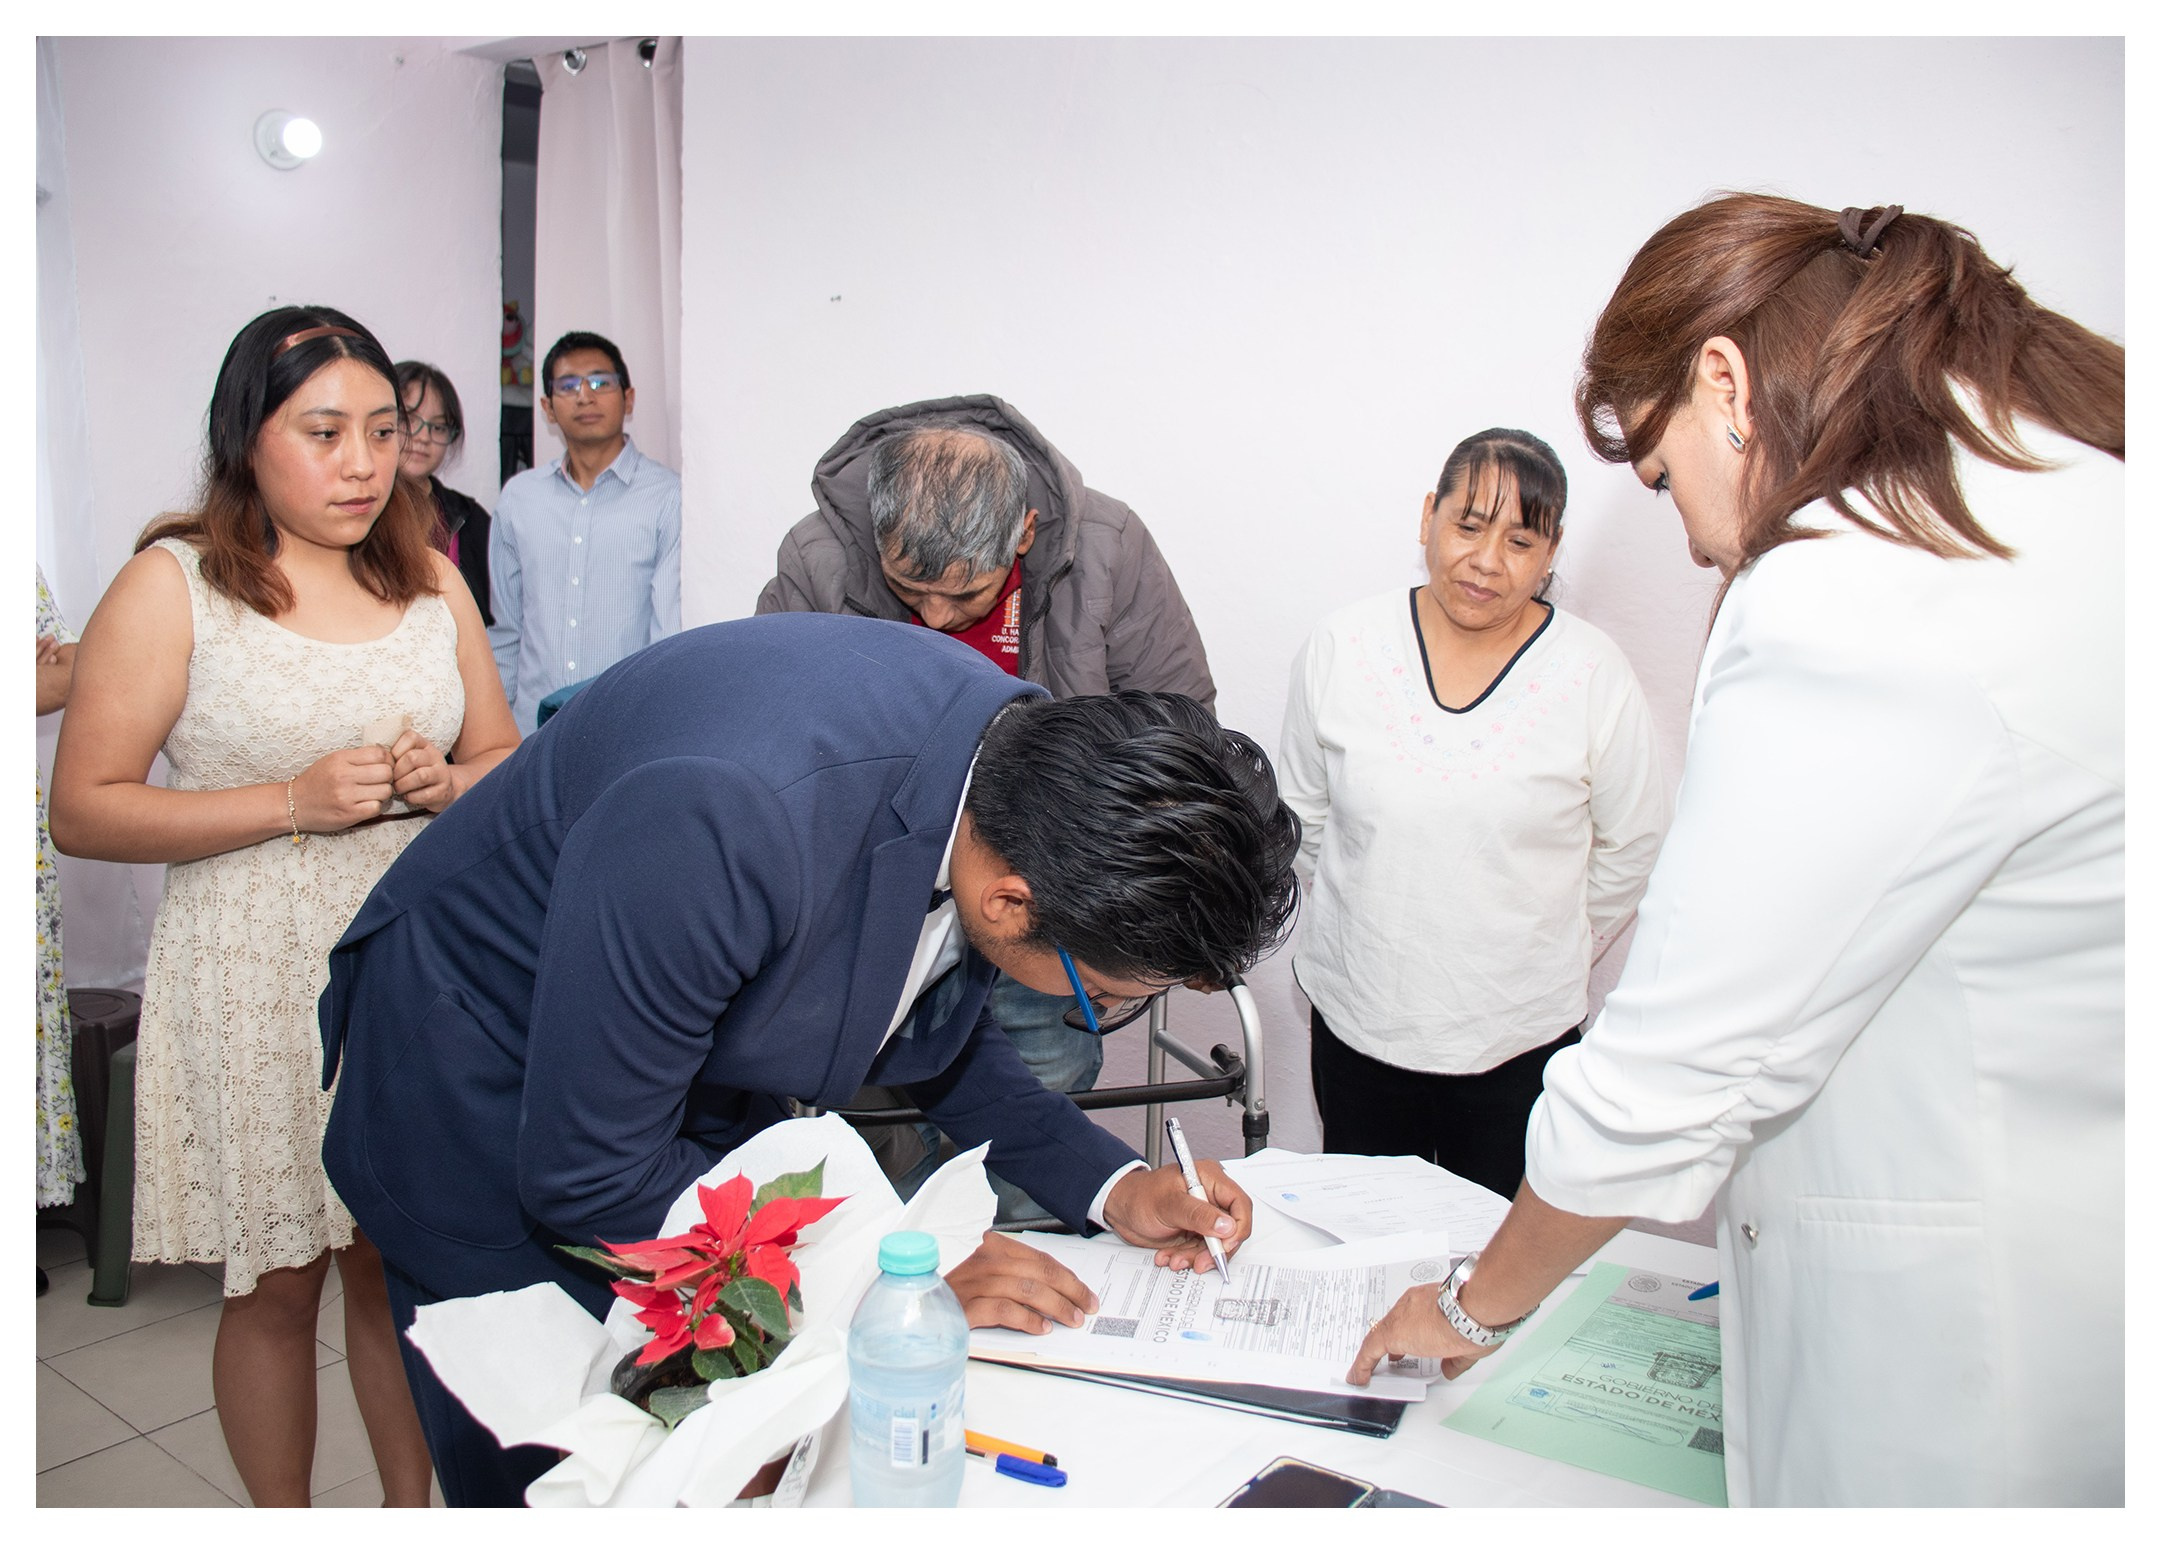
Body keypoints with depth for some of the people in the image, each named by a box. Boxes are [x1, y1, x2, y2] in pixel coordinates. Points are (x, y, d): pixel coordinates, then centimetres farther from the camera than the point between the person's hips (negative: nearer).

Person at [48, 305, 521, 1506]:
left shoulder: (430, 575, 8)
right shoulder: (171, 585, -6)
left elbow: (506, 759, 14)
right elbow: (83, 811, -9)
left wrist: (446, 783, -9)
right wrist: (296, 802, -18)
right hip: (257, 987, -3)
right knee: (278, 1285, 9)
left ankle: (412, 1503, 33)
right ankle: (285, 1519, 31)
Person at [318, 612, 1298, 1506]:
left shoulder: (1024, 743, -18)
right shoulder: (727, 822, -41)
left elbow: (927, 1029, 1)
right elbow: (586, 1175, -28)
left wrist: (1108, 1185, -9)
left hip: (705, 1101, 6)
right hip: (493, 1108, -5)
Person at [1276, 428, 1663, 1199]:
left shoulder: (1594, 675, -9)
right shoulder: (1344, 646, -5)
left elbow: (1629, 850, 4)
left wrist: (1549, 954, 10)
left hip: (1519, 1037, -1)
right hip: (1357, 1019, 1)